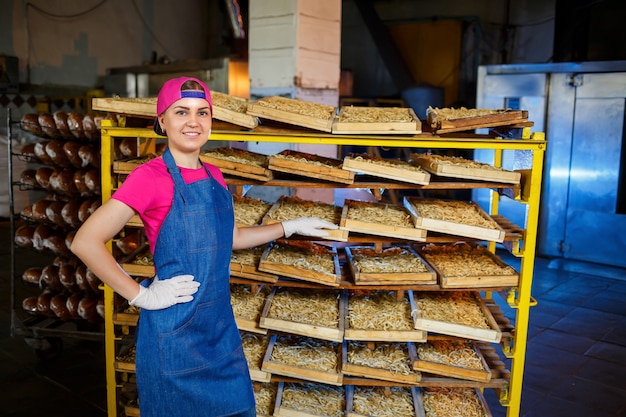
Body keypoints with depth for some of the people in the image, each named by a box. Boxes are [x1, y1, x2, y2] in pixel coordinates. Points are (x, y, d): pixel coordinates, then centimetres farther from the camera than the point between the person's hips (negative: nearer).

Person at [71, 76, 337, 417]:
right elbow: (85, 242, -19)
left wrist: (290, 227, 18)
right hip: (174, 329, -6)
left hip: (219, 322, 7)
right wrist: (141, 296, -17)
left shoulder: (213, 177, 6)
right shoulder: (151, 176, -15)